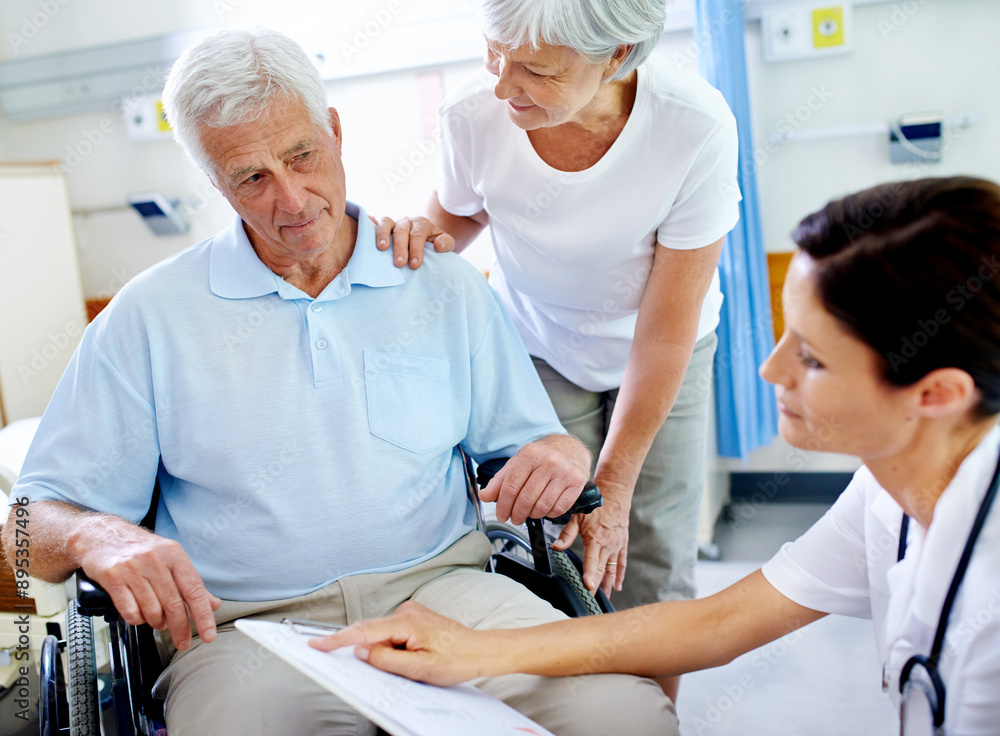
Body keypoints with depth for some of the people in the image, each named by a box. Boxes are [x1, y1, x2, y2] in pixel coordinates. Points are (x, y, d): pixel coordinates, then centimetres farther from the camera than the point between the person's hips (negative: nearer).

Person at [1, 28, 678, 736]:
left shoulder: (448, 288, 11)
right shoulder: (151, 316, 6)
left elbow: (535, 439, 16)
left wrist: (562, 454, -8)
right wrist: (99, 537, -18)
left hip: (439, 589, 2)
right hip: (247, 624, -1)